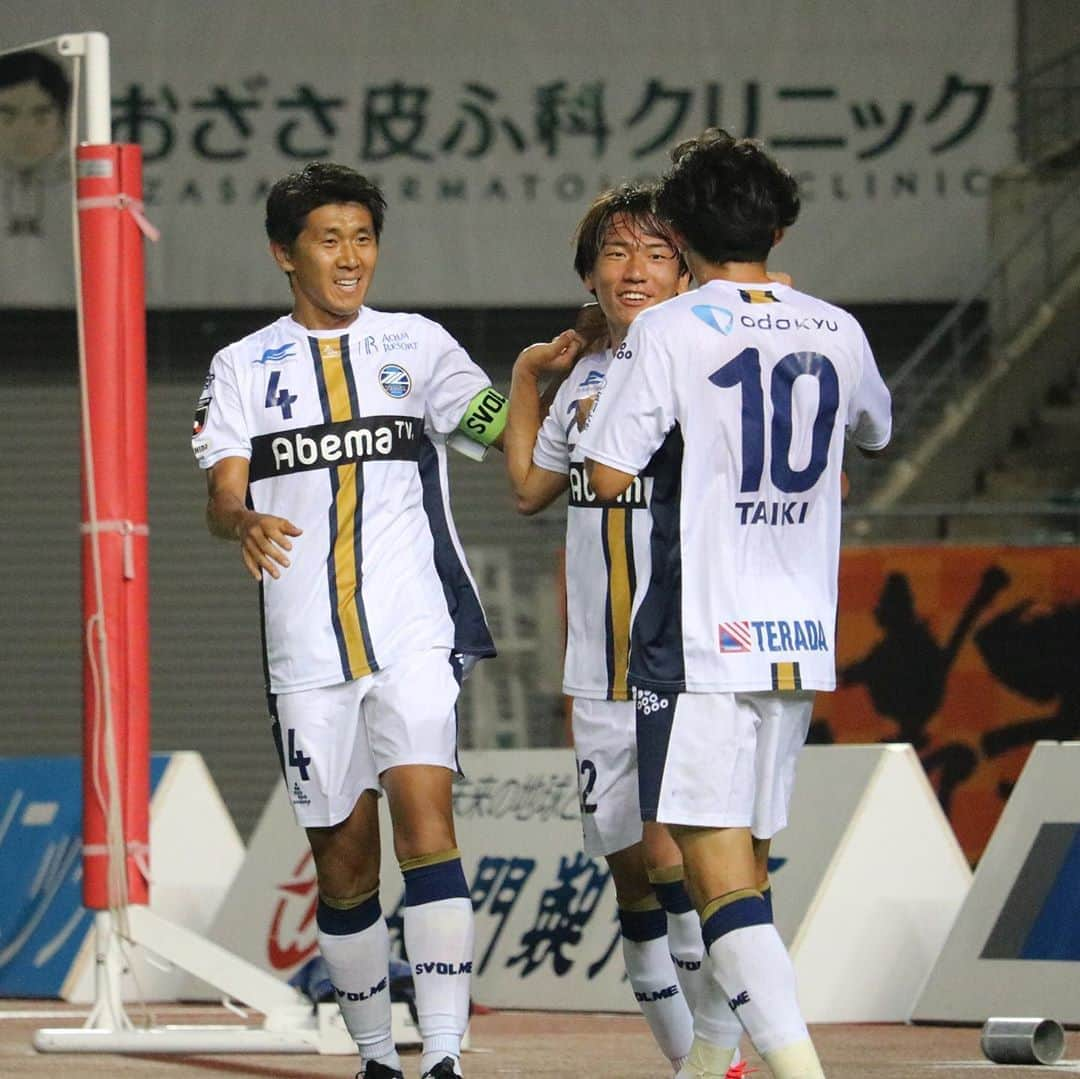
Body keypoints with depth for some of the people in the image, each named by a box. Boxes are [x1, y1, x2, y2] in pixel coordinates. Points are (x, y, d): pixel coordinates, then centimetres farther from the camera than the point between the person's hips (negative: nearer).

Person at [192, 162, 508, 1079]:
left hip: (415, 632, -1)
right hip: (307, 647, 2)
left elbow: (510, 433, 4)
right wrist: (244, 521, -23)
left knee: (423, 817, -18)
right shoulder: (244, 367, 10)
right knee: (342, 854, 7)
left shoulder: (417, 346, 10)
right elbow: (222, 497, 0)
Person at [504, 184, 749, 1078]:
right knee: (629, 869, 9)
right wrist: (526, 379, 22)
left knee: (670, 852, -15)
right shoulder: (587, 378, 12)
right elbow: (531, 487, 26)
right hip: (603, 668, 6)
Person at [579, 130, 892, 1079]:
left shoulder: (669, 332, -9)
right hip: (801, 635, 6)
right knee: (747, 852, 19)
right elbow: (875, 431, 28)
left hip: (699, 637, -6)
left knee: (718, 868, -9)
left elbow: (609, 475, -10)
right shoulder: (835, 332, 7)